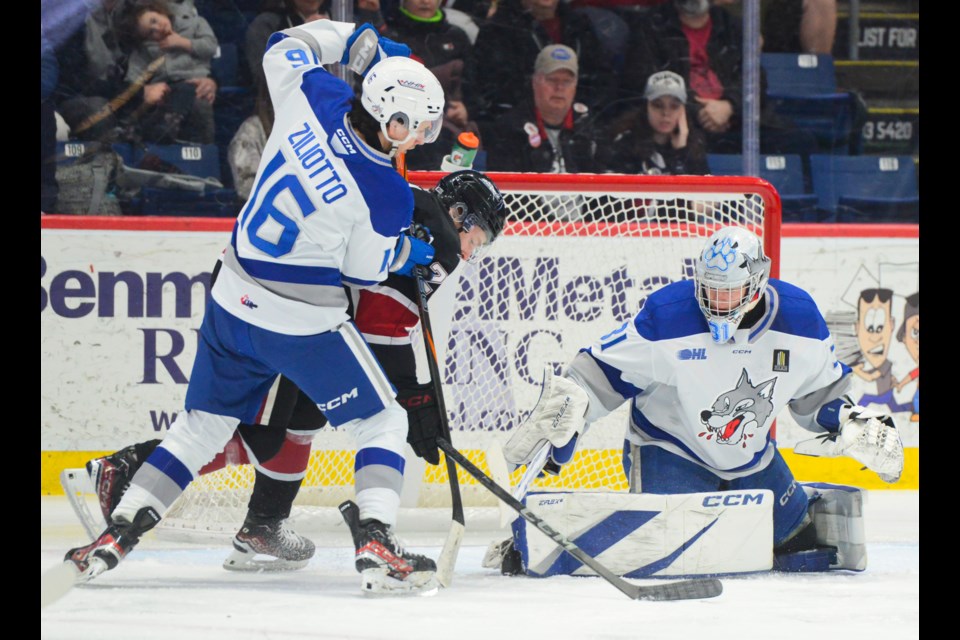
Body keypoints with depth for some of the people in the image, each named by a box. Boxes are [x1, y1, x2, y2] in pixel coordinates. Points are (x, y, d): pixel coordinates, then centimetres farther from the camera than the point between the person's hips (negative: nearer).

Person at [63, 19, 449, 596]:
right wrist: (408, 252, 12)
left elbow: (287, 45, 12)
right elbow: (363, 271, -7)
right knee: (383, 422, 8)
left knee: (203, 424, 19)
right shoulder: (387, 195, -22)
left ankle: (118, 533, 15)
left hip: (233, 303, 6)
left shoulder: (313, 96, -9)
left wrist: (361, 40, 17)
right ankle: (376, 545, -9)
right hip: (305, 323, -6)